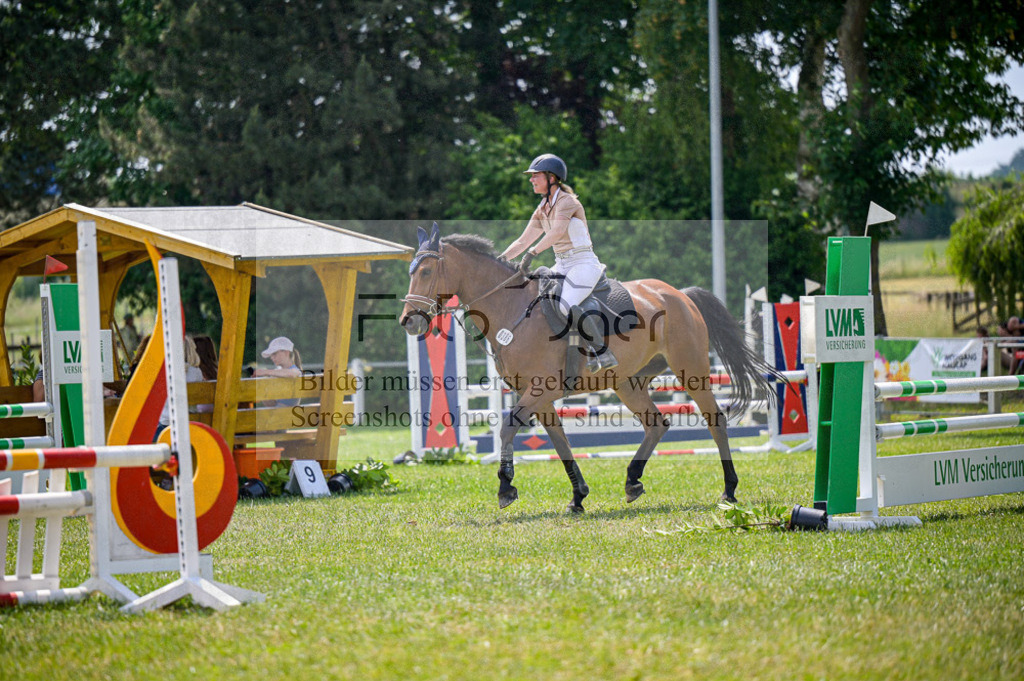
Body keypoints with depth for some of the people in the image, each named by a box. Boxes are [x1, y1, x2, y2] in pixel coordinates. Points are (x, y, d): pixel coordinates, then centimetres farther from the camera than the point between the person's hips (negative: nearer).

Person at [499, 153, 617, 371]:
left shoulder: (567, 201, -13)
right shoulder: (542, 209, 13)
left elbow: (558, 231, -31)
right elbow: (523, 241, 16)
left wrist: (533, 253, -40)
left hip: (583, 264, -9)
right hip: (562, 266, 9)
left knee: (567, 306, -30)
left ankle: (603, 353, -23)